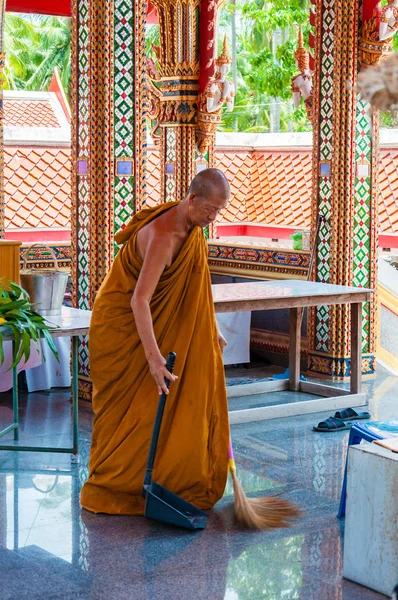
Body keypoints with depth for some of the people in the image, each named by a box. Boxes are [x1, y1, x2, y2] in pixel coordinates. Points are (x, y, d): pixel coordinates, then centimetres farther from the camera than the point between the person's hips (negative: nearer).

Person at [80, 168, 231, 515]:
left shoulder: (192, 229, -2)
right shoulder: (164, 236, -31)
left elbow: (192, 293, 12)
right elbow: (139, 300, -38)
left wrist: (210, 329, 12)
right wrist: (153, 356, -44)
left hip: (161, 325, 9)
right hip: (122, 327, -9)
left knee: (174, 402, 9)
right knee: (129, 408, -3)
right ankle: (110, 491, 9)